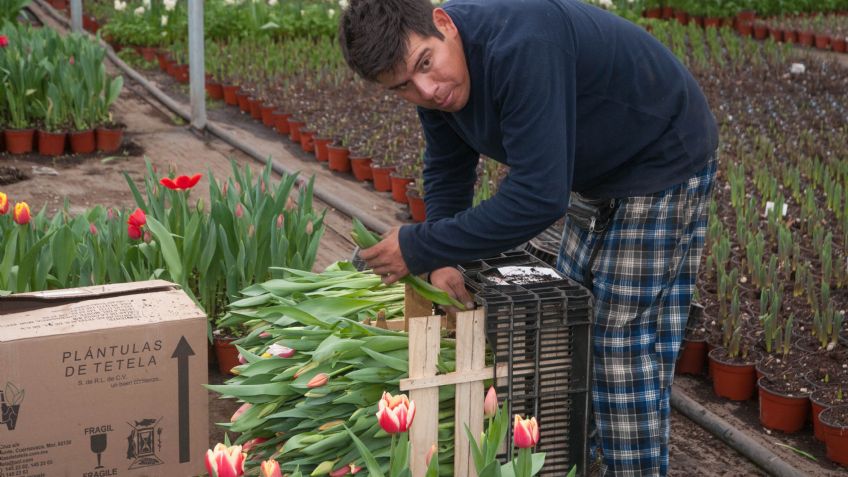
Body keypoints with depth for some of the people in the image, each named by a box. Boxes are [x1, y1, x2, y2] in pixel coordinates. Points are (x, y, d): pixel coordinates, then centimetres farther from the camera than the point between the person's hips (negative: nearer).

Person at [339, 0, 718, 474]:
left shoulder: (520, 47, -38)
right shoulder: (434, 75, -9)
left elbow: (539, 197, -39)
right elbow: (447, 172, 4)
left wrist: (421, 248, -31)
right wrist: (443, 261, -12)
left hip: (664, 164, -9)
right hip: (597, 174, 9)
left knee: (624, 343, -7)